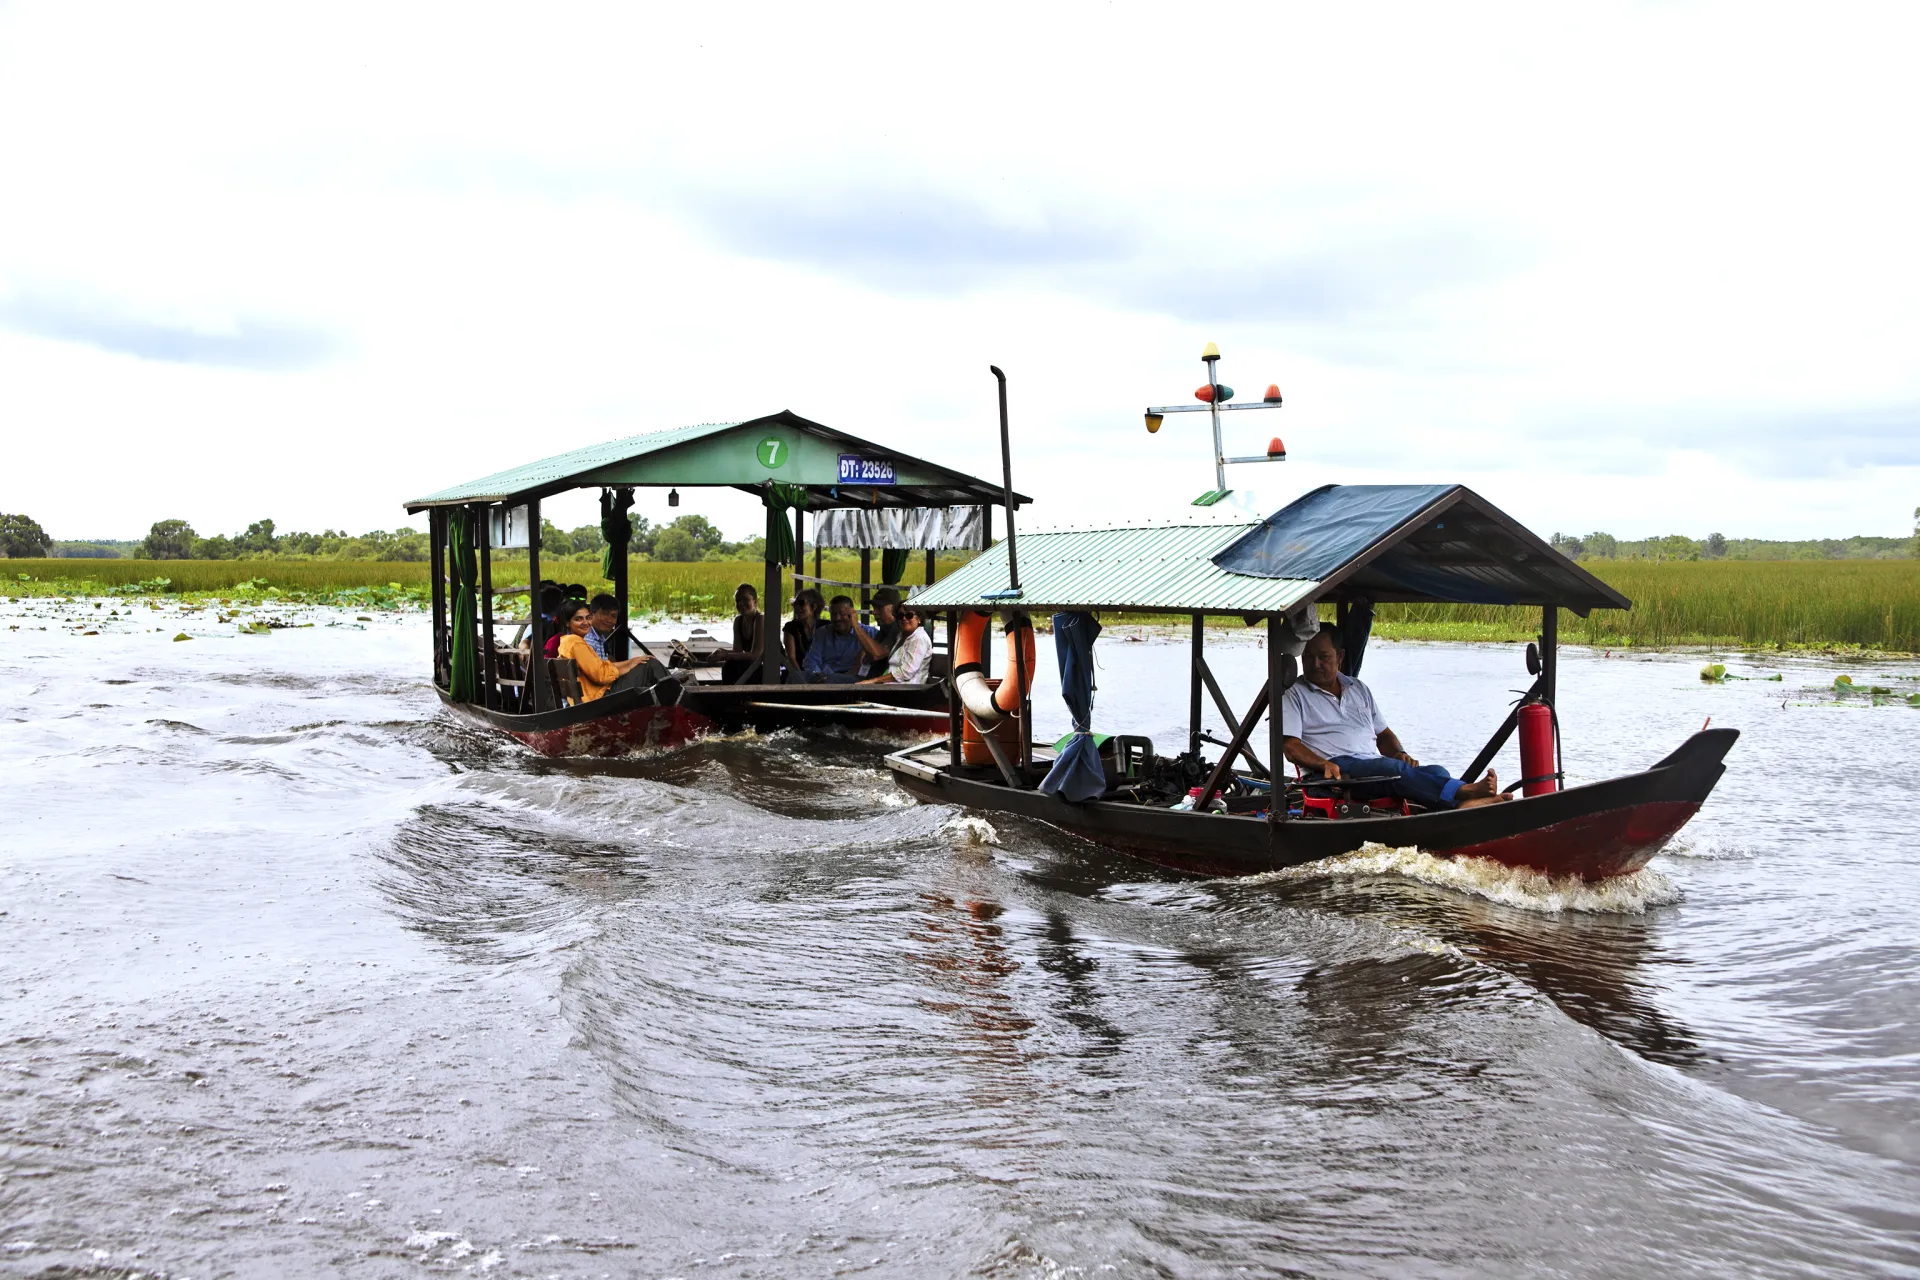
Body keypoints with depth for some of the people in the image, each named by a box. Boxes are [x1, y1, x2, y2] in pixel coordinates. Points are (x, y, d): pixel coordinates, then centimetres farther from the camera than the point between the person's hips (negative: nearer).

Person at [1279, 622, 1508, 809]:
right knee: (1390, 767, -35)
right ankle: (1464, 792, -50)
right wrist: (1325, 765, -21)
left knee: (1434, 772, -21)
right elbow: (1290, 745, -3)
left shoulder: (1359, 689, 27)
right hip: (1338, 770, -6)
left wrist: (1399, 754, 6)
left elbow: (1383, 734, 29)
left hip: (1376, 764, 6)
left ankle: (1464, 806, -52)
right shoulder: (1293, 695, 9)